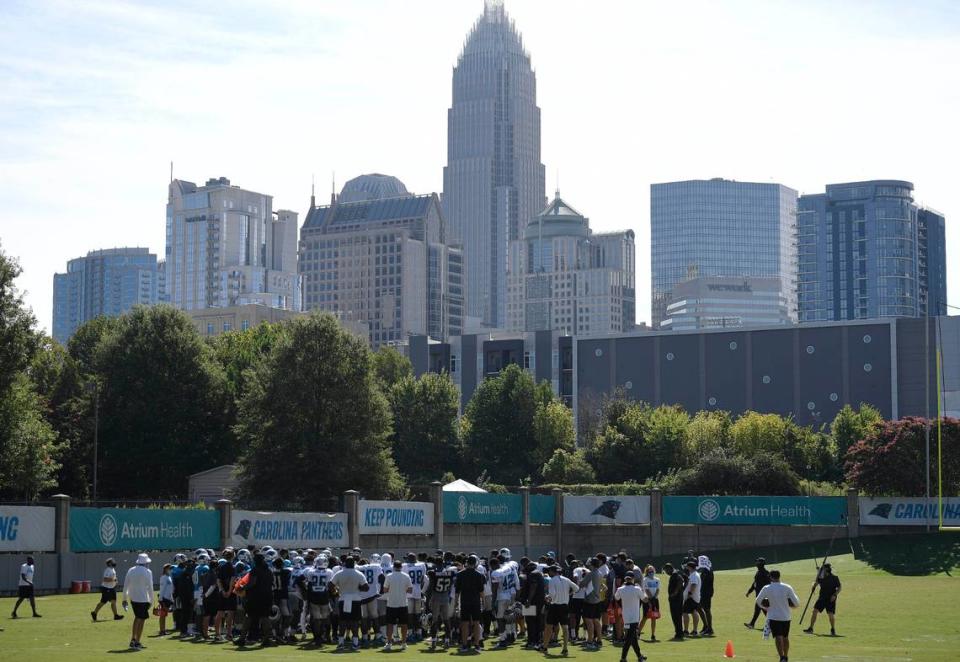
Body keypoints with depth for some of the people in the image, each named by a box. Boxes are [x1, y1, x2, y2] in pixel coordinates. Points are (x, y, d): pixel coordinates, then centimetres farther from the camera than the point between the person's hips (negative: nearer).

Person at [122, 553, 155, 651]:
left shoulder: (130, 571, 5)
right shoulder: (147, 572, -9)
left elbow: (125, 586, 7)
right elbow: (150, 587, -10)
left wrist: (124, 599, 14)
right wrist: (151, 601, -3)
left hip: (132, 598, 6)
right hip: (143, 599, -6)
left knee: (137, 618, 21)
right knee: (141, 620, 1)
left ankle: (133, 639, 19)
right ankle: (137, 642, -1)